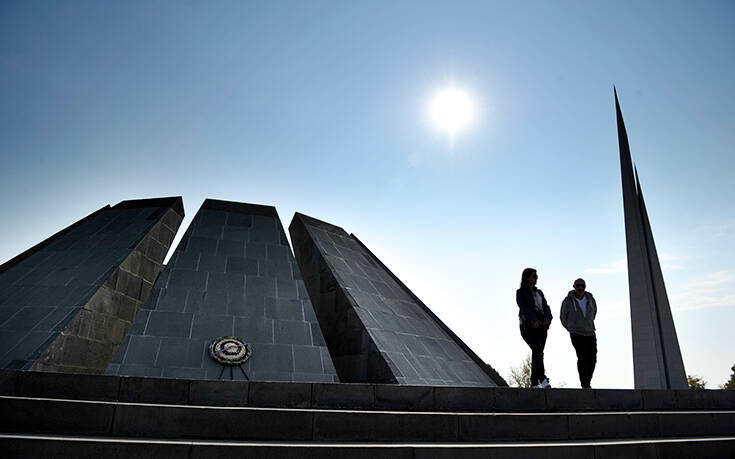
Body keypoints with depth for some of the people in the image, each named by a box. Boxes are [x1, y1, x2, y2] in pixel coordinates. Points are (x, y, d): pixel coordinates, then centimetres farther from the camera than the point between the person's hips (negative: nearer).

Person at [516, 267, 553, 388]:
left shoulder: (539, 292, 21)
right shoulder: (520, 292, 3)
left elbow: (545, 306, 9)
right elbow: (523, 308, -11)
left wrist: (548, 317, -12)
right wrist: (533, 319, -26)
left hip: (541, 325, 5)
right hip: (528, 325, -5)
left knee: (538, 353, 1)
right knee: (538, 350, -20)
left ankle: (534, 383, 7)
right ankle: (543, 380, -27)